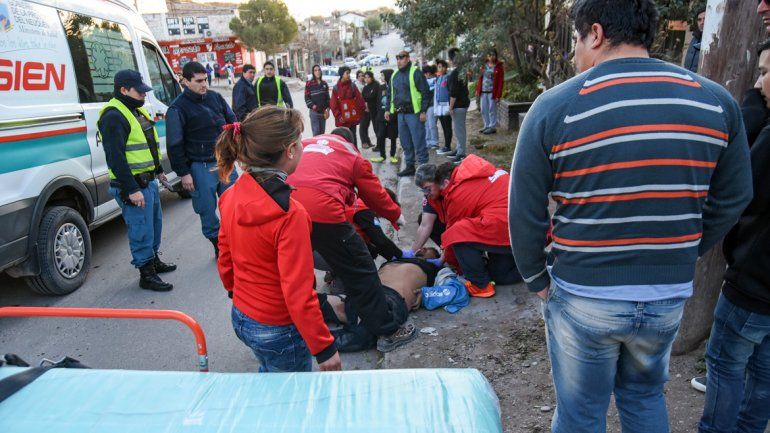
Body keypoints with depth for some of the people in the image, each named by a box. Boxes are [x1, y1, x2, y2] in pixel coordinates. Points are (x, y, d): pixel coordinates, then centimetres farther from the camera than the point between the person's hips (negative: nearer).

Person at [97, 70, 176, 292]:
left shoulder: (137, 111, 15)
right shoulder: (113, 117, -17)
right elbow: (115, 158, -23)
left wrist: (158, 170, 27)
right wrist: (131, 189, -26)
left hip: (149, 181, 10)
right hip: (133, 185, -10)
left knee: (154, 223, 21)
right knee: (141, 229, -3)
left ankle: (154, 260, 39)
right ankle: (146, 274, 8)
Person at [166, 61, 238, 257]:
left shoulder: (215, 97, 7)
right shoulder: (178, 108, -7)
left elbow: (232, 122, 18)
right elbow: (175, 145, -7)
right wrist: (183, 173, -9)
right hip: (200, 167, -4)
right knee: (207, 209, 4)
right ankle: (218, 244, 20)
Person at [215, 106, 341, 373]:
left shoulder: (232, 196, -7)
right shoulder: (289, 214, -29)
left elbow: (225, 260, 6)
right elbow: (298, 293, -26)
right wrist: (324, 348, -16)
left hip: (240, 318, 7)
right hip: (278, 331, -7)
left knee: (269, 373, 31)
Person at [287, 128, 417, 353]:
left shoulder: (305, 144, 29)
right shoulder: (353, 155, 19)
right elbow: (375, 194, 23)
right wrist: (396, 215, 41)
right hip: (322, 212, -4)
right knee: (360, 272, 8)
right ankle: (389, 330, 16)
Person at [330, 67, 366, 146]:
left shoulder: (352, 86, 3)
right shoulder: (336, 88, 0)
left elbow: (359, 99, 2)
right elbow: (333, 104, -2)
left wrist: (362, 109, -5)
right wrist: (338, 116, -10)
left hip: (352, 117, 1)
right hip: (342, 119, -1)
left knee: (352, 137, 8)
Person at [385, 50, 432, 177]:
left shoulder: (415, 73, -7)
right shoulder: (394, 75, 15)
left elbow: (425, 92, -10)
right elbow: (390, 94, 24)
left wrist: (423, 111, -14)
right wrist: (388, 109, 18)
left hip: (414, 113, -7)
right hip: (400, 114, 7)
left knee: (418, 142, -5)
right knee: (405, 142, 13)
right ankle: (409, 166, 23)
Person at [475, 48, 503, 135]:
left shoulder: (499, 67, -4)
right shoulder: (484, 65, 10)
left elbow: (501, 82, -8)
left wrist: (498, 95, -14)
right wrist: (477, 90, 7)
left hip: (492, 92, -5)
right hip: (483, 91, 5)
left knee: (492, 110, -1)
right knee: (483, 110, 10)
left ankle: (492, 127, 9)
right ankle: (487, 126, 22)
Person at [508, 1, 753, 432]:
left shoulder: (555, 106, -15)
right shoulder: (717, 101, -2)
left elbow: (525, 213, -11)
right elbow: (731, 201, 6)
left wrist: (537, 278, 4)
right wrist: (681, 257, 17)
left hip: (582, 295, -4)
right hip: (670, 296, 4)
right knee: (645, 395, 29)